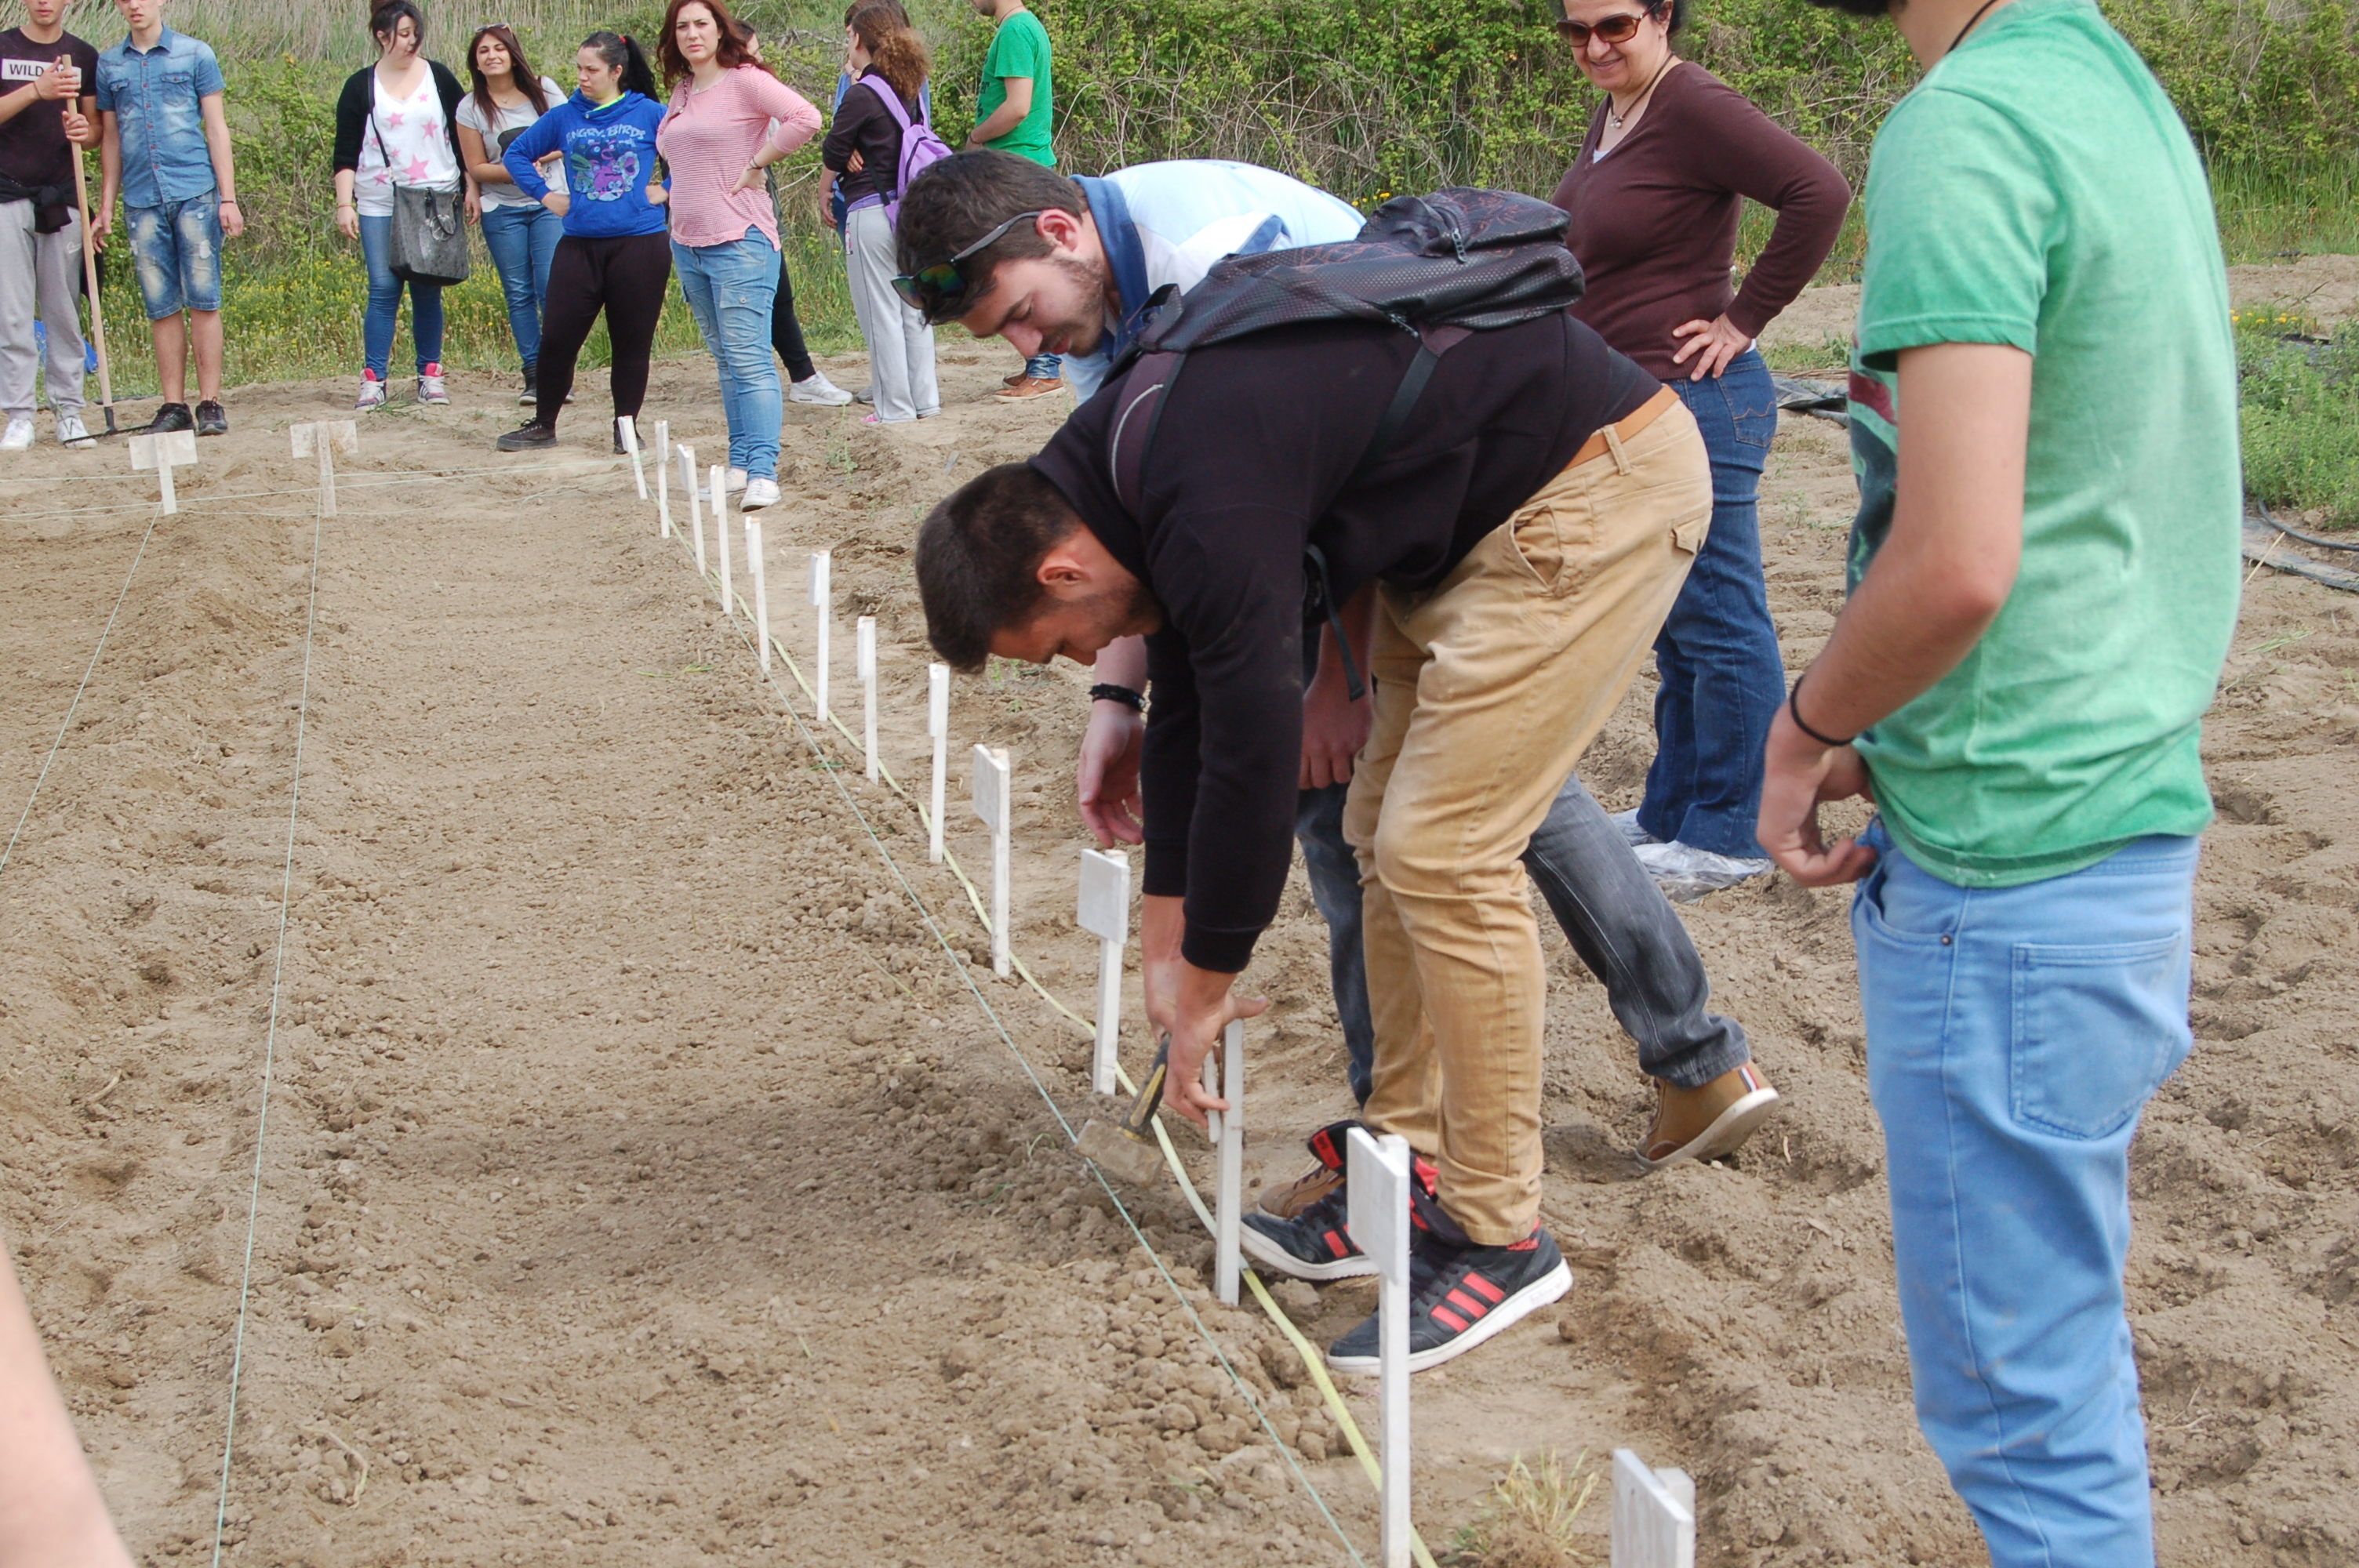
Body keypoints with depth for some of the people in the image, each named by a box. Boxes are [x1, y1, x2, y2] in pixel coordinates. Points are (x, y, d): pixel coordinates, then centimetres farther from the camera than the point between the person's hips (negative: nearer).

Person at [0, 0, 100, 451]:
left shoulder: (84, 57, 10)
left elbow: (95, 127, 13)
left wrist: (85, 133, -10)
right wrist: (37, 90, -20)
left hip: (61, 197, 2)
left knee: (64, 311, 3)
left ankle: (69, 412, 8)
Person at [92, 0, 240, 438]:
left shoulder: (195, 55, 5)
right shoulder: (108, 65, 12)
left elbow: (216, 128, 5)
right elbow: (110, 140, 17)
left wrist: (229, 199, -2)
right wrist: (105, 208, 14)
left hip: (195, 194, -2)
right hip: (142, 201, 2)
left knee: (203, 300, -4)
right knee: (162, 307, 3)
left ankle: (210, 403, 0)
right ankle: (174, 406, 7)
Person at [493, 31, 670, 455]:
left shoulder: (650, 114, -1)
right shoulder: (564, 117, 7)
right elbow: (516, 154, 17)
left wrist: (667, 189, -2)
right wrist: (544, 194, 7)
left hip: (640, 244, -2)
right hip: (579, 245, 2)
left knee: (632, 342, 4)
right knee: (557, 337, 0)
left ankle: (626, 427, 17)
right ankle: (543, 425, 14)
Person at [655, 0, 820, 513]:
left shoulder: (744, 80, -8)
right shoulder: (680, 92, 14)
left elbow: (805, 118, -21)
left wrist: (756, 166, -14)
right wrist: (680, 197, 14)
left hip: (739, 240, -8)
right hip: (688, 242, 8)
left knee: (749, 358, -13)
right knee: (726, 361, 12)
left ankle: (763, 472, -16)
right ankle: (739, 464, 17)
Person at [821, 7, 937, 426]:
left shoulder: (861, 95, -13)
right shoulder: (908, 90, 8)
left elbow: (833, 153, -7)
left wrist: (826, 191, 14)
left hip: (871, 212, -7)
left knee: (881, 314, -1)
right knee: (914, 308, 13)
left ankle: (895, 407, 1)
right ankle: (925, 399, 17)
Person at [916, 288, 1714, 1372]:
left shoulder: (1213, 514, -27)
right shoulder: (1123, 462, 5)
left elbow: (1251, 756, -21)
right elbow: (1186, 710, 14)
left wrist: (1205, 988, -6)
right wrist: (1163, 950, 19)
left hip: (1603, 486, -10)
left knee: (1444, 855, -11)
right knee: (1390, 833, 10)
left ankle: (1498, 1238, 0)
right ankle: (1411, 1170, 20)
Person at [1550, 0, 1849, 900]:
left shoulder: (1693, 108, -16)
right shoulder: (1612, 115, 13)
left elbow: (1818, 193, -25)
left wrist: (1742, 321, -19)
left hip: (1696, 402, -10)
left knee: (1717, 623, -2)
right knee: (1675, 625, 18)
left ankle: (1729, 837, 7)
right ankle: (1670, 816, 28)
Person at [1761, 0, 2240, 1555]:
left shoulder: (1964, 127, -18)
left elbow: (1954, 564, -25)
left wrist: (1806, 724, -7)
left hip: (2011, 876, -9)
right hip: (2137, 818, 10)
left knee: (2024, 1391, 3)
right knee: (2067, 1331, 22)